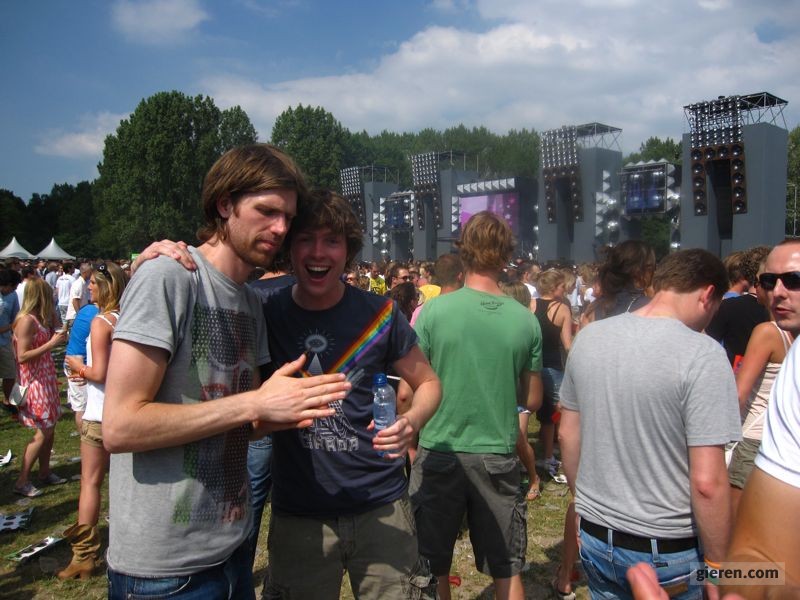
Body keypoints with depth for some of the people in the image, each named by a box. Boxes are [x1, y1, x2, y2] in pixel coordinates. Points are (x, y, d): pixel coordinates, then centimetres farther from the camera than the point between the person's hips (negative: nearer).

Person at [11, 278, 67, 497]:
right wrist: (51, 343, -22)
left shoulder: (39, 318, 7)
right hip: (34, 381, -9)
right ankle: (22, 482, 3)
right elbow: (22, 356, -22)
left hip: (46, 378, 9)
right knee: (43, 432, -6)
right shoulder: (26, 320, -19)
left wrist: (52, 314, 7)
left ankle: (45, 473, 24)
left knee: (50, 428, 13)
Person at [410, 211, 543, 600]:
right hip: (499, 456, 2)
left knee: (432, 564, 18)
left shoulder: (433, 311, -12)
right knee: (506, 567, 17)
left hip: (440, 452, -1)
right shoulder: (525, 320, -6)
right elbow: (533, 400, 3)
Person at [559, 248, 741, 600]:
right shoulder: (701, 354, -19)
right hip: (668, 551, -4)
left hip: (595, 537, 5)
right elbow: (707, 482, -21)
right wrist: (716, 566, -8)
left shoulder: (588, 337, -3)